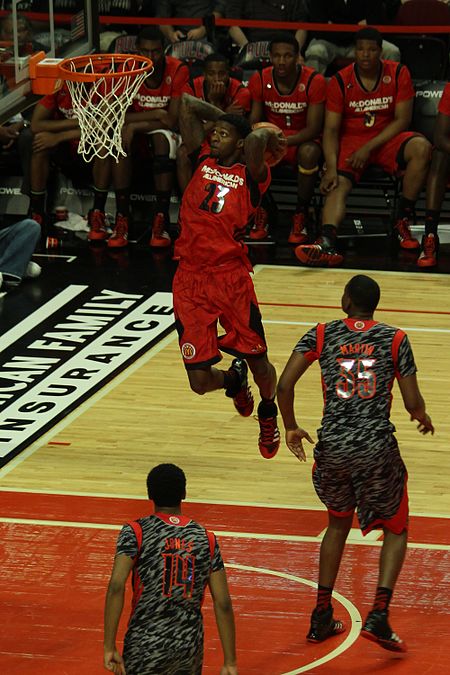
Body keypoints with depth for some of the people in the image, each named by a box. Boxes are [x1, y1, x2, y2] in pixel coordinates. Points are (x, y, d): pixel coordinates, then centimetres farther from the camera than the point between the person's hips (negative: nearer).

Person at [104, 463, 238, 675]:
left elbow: (116, 586, -17)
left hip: (146, 647, -3)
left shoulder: (135, 532, -5)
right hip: (190, 646, 3)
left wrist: (109, 647, -15)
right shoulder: (206, 538, 4)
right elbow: (223, 604, 2)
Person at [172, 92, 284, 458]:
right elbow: (187, 104, 11)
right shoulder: (203, 160, 11)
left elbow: (256, 139, -24)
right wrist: (226, 117, 17)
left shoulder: (251, 177, -2)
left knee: (258, 362, 6)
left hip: (231, 277, -3)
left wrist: (267, 135, -3)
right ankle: (234, 379, 37)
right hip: (190, 280, 3)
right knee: (200, 381, 1)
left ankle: (268, 413, 39)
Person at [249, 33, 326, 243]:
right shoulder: (259, 80, -7)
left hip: (301, 141, -2)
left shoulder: (314, 81, -16)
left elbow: (314, 129, -18)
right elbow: (254, 123, -2)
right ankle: (261, 212, -10)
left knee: (309, 152, -38)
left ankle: (301, 214, -19)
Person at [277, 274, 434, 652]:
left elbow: (284, 384, -4)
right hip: (377, 449, -2)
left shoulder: (322, 334, 5)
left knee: (338, 522, 28)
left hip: (331, 448, 2)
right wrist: (424, 419, 23)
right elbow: (412, 402, 0)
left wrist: (291, 428, 10)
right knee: (396, 529, 17)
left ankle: (322, 617, 25)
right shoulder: (395, 340, 2)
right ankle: (379, 615, -3)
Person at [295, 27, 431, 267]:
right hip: (351, 141, 0)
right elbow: (331, 129, -7)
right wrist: (331, 167, -23)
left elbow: (402, 120, -6)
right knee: (338, 184, -28)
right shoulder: (340, 81, -6)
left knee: (421, 148, -30)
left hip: (387, 139, 0)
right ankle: (327, 242, -51)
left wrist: (369, 147, -17)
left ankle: (403, 221, -19)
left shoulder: (398, 74, -4)